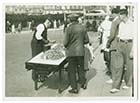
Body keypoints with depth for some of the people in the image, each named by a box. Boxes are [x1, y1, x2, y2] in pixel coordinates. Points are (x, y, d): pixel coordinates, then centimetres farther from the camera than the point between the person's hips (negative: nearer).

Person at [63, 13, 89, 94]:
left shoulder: (69, 28, -12)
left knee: (72, 70, 6)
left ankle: (74, 88, 9)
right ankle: (83, 84, 32)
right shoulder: (83, 27, 0)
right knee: (81, 68, 21)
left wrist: (66, 46, 10)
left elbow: (65, 42, -12)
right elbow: (86, 40, 5)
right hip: (81, 51, 4)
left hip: (71, 52, -4)